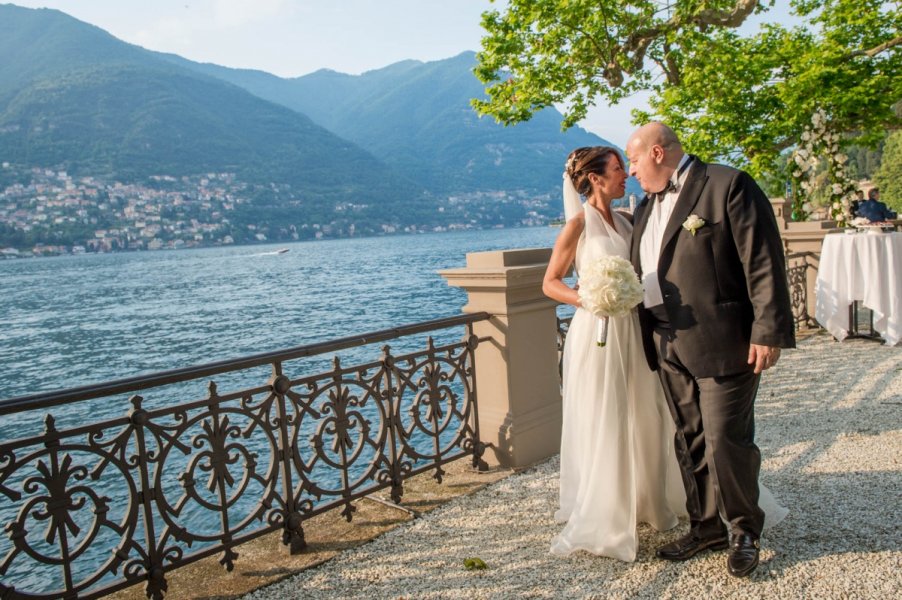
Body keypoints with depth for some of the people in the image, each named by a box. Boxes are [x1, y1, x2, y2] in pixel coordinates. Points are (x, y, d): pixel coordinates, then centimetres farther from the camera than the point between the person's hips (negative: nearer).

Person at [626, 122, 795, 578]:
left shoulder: (728, 185, -7)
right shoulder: (646, 207, 17)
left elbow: (763, 262, -12)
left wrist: (768, 331, -16)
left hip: (721, 343, -7)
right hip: (669, 347, 7)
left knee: (725, 440, -2)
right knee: (690, 442, 12)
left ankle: (744, 530, 20)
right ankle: (707, 527, 27)